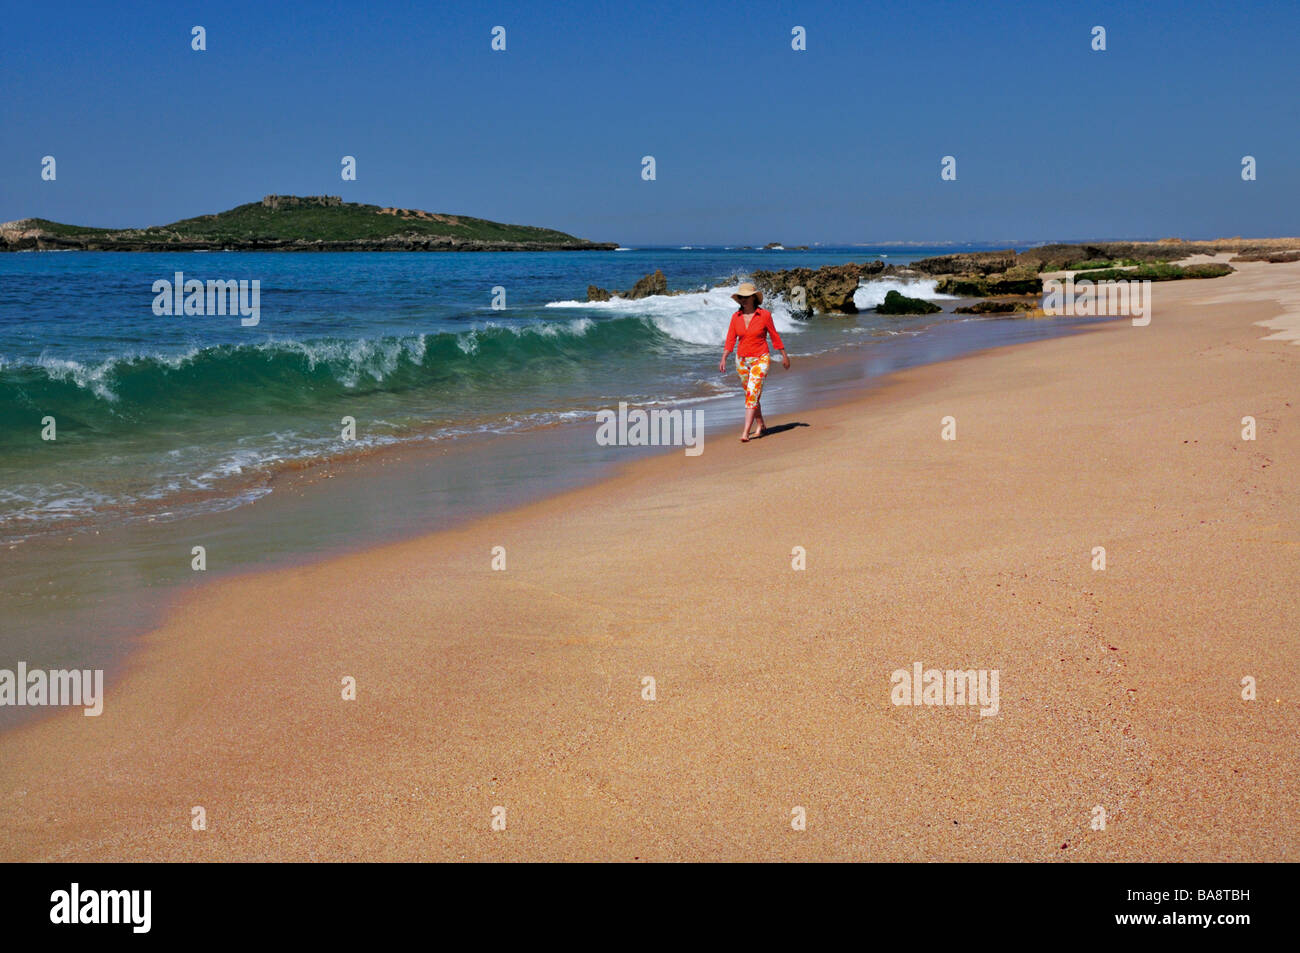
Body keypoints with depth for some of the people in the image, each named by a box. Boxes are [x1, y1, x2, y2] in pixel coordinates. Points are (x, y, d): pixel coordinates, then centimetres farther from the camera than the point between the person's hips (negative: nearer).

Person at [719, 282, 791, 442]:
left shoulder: (764, 315, -7)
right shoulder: (736, 317, 2)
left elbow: (775, 336, 0)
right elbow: (730, 340, 3)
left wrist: (784, 356, 6)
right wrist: (723, 358, -7)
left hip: (760, 360, -5)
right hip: (742, 360, 5)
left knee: (752, 394, -15)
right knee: (751, 395, 14)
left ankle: (745, 432, -21)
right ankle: (761, 427, 30)